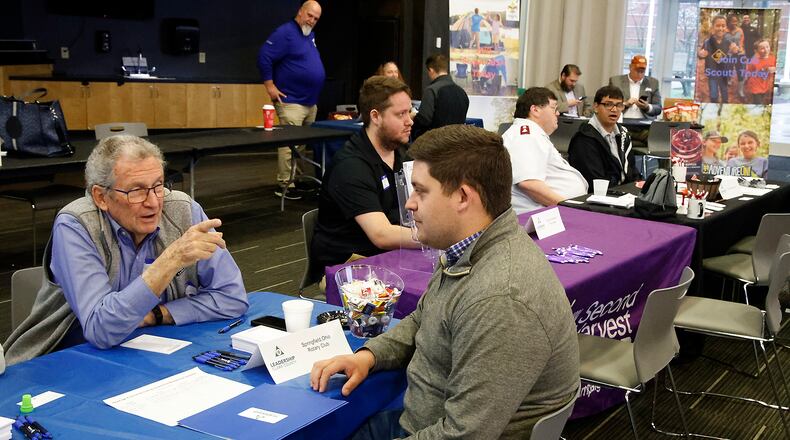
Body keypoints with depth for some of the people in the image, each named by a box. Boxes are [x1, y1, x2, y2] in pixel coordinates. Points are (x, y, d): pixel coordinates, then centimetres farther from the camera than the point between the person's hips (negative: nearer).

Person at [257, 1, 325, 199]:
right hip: (291, 101, -9)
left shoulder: (310, 35, 16)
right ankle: (284, 186, -7)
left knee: (305, 144, 14)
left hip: (310, 102, 9)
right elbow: (264, 57, -18)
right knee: (290, 144, -11)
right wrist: (270, 86, -19)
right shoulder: (285, 33, -12)